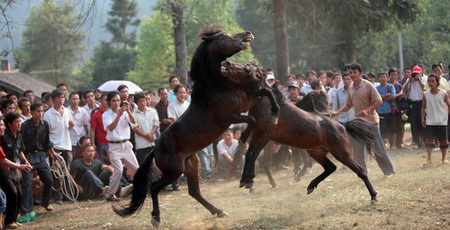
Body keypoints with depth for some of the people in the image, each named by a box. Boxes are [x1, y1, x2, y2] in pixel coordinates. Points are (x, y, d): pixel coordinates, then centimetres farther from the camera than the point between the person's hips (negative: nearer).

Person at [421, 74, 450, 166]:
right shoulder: (426, 94, 0)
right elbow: (423, 107, 8)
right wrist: (423, 118, 1)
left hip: (442, 121, -1)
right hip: (430, 122, 1)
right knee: (429, 140, -7)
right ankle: (429, 159, -4)